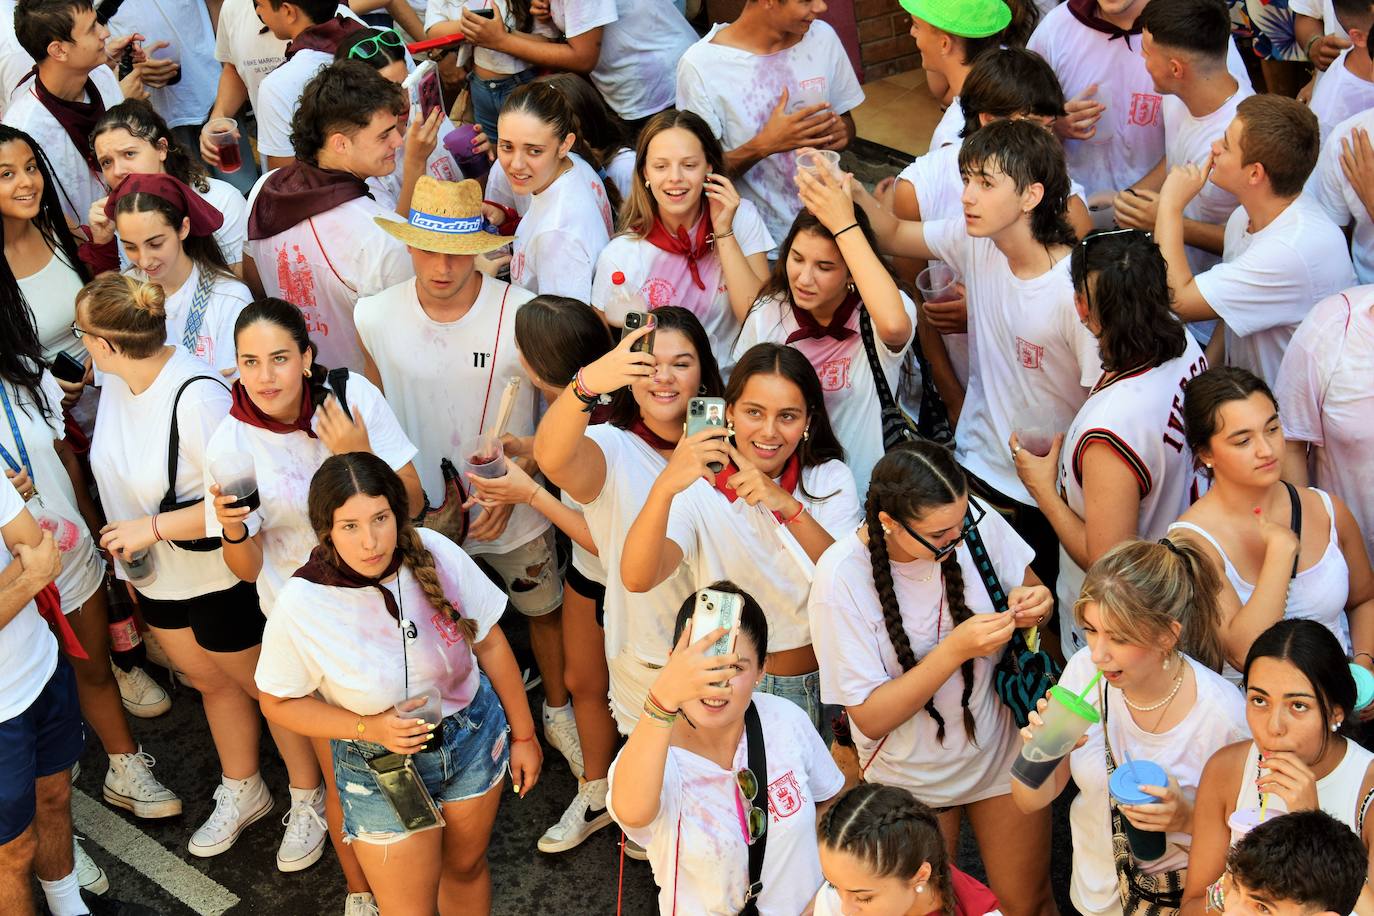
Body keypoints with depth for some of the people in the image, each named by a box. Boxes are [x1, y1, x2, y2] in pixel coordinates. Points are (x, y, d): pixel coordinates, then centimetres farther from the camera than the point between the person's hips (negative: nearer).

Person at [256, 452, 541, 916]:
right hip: (380, 769, -2)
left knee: (466, 867, 24)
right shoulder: (300, 606, -27)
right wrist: (371, 729, -23)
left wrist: (523, 735, 3)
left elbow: (490, 643, -6)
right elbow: (278, 703, -11)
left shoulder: (435, 553, -21)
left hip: (474, 734, 2)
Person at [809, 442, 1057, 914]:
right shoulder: (841, 578, -27)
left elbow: (1028, 590, 1)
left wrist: (1031, 606, -23)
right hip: (912, 778, -2)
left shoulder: (972, 518, -19)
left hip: (1002, 748, 2)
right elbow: (870, 718, -24)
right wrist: (956, 649, -34)